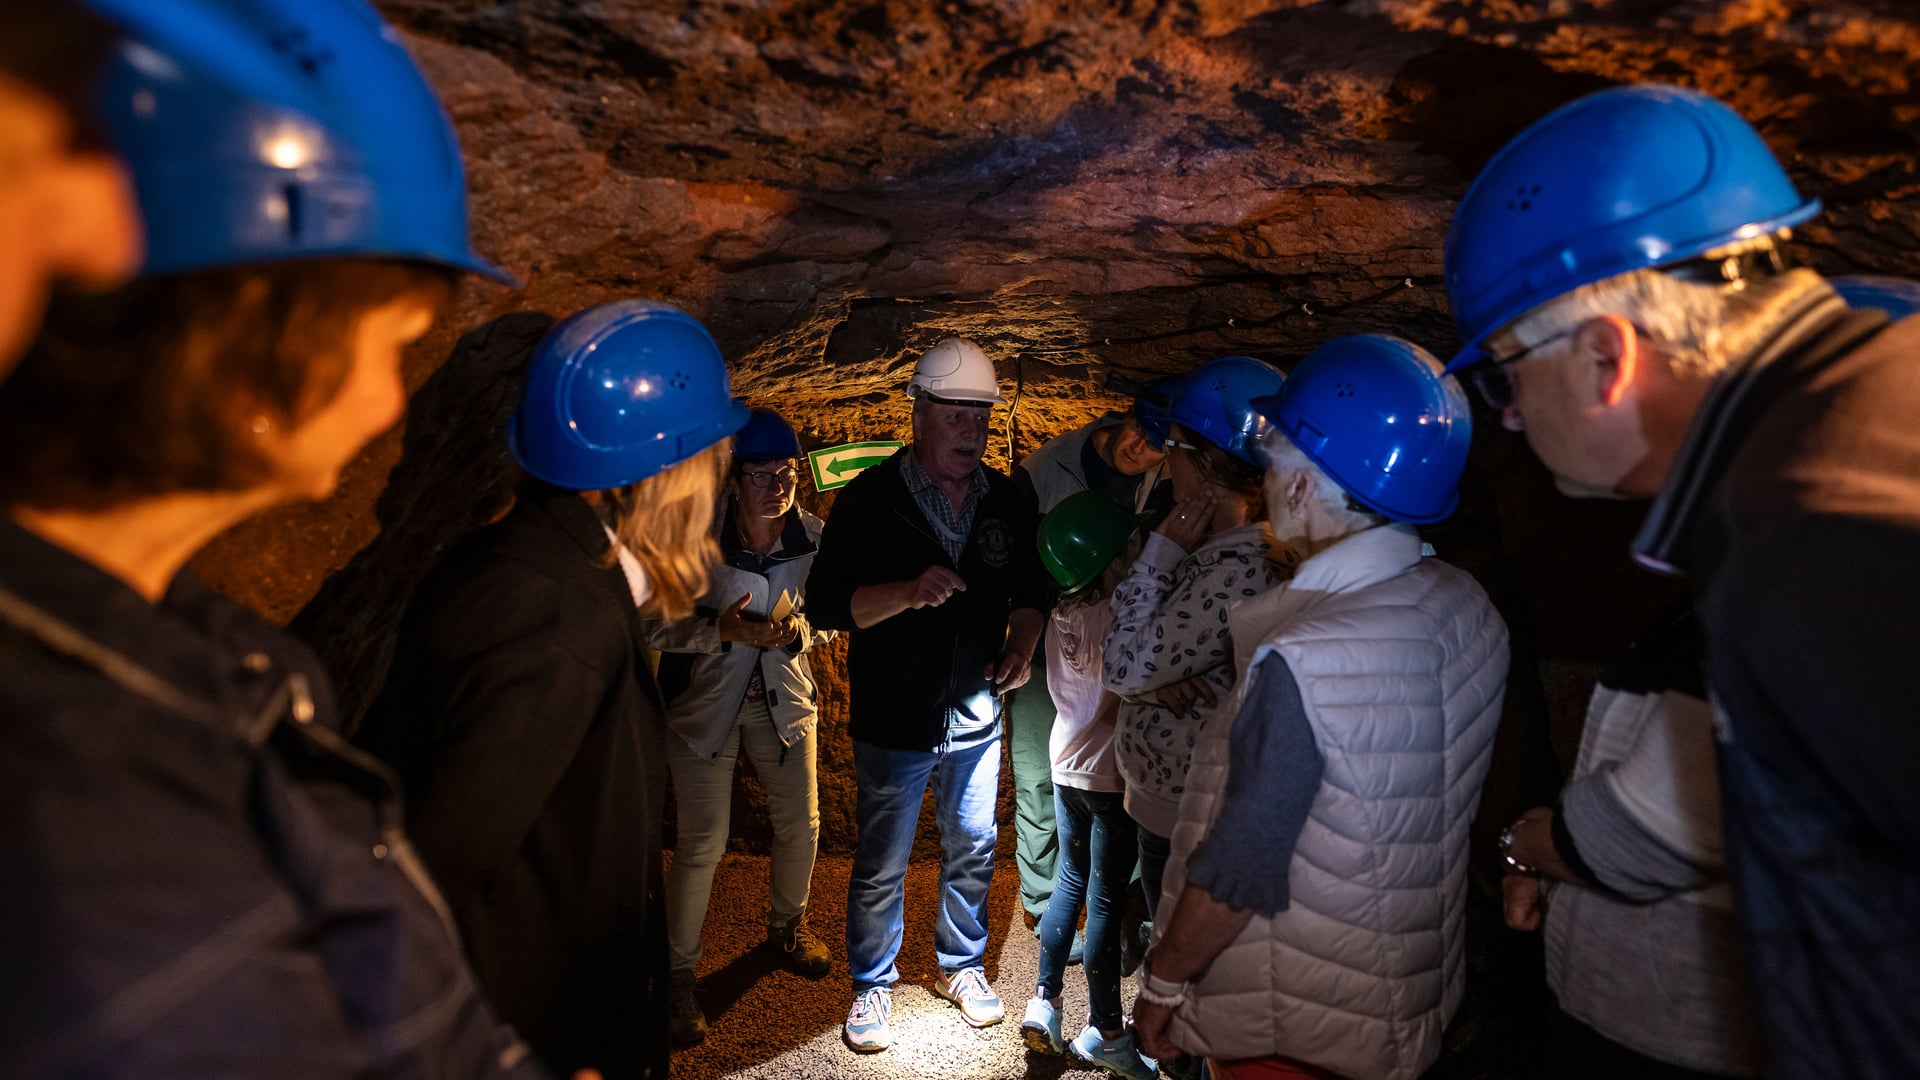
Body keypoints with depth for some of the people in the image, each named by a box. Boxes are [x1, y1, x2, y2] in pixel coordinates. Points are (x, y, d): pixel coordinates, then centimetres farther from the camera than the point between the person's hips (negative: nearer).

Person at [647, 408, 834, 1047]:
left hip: (783, 698, 4)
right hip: (704, 701, -3)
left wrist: (797, 630, -20)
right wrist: (723, 630, -30)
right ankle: (678, 974, 21)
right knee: (702, 844, -2)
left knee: (800, 825, 14)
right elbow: (654, 626, -15)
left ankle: (787, 924, 45)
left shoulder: (815, 539, -13)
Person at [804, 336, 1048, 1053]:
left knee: (972, 852, 19)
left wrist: (1023, 643, -5)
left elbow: (1029, 588, 14)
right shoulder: (870, 499, -11)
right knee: (881, 867, 10)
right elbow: (826, 603, -16)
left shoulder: (1006, 501, 2)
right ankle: (872, 986, 31)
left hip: (978, 718, 4)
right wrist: (909, 592, -30)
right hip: (894, 722, -4)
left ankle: (961, 967, 41)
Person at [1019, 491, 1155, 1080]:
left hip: (1066, 764, 7)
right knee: (1106, 900, 4)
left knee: (1071, 881, 21)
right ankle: (1104, 1030, 17)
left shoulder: (1062, 611, 1)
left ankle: (1044, 1002, 26)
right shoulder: (1117, 615, -23)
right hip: (1112, 774, -7)